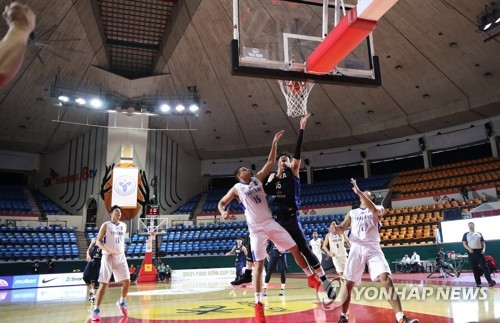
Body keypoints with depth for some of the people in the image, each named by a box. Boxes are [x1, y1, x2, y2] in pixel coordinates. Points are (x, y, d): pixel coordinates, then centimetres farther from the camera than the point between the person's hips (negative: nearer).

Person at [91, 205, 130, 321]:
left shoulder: (123, 226, 10)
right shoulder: (106, 225, -4)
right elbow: (98, 241, -6)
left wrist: (122, 252, 12)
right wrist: (107, 250, -22)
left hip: (121, 257, 4)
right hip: (108, 257, -4)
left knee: (127, 282, 2)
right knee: (104, 284, -5)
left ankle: (122, 302, 27)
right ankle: (96, 309, 5)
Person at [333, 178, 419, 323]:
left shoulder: (379, 208, 10)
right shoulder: (352, 213, 19)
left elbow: (374, 210, -16)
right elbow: (342, 228, 9)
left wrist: (359, 191, -19)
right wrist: (336, 228, -17)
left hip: (372, 248, -2)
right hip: (356, 249, 3)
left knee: (387, 280, -20)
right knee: (348, 284, 2)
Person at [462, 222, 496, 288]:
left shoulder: (479, 234, 13)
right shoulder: (466, 234, 9)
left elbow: (483, 242, 12)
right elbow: (464, 243, 3)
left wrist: (483, 249, -6)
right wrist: (469, 249, -14)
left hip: (479, 251, 1)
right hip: (471, 252, -1)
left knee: (484, 266, -6)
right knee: (475, 268, 2)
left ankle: (490, 281, -3)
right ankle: (478, 283, 7)